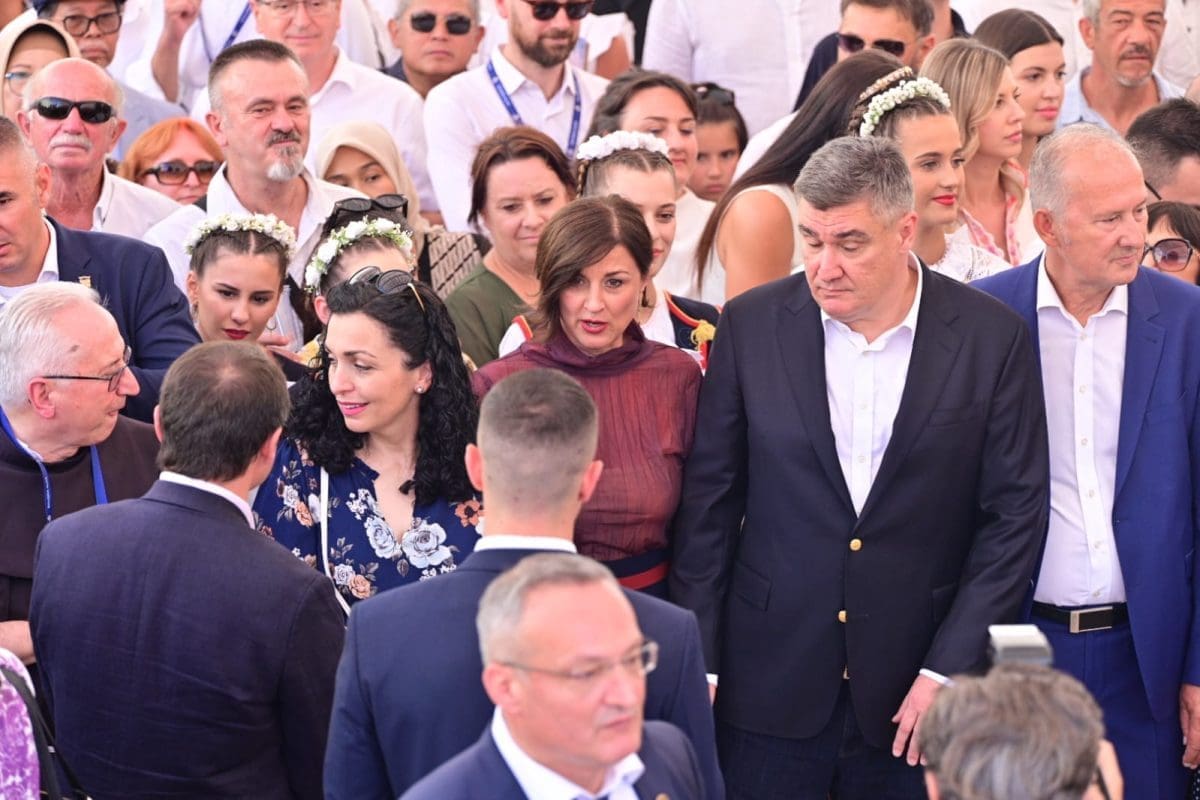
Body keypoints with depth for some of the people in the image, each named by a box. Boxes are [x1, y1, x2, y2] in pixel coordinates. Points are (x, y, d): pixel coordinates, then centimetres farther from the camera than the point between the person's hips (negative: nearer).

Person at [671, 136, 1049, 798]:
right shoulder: (751, 326, 0)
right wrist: (696, 664, 0)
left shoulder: (992, 338, -3)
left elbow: (1015, 514, -1)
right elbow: (708, 501, 4)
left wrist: (949, 669, -7)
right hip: (771, 690, 1)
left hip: (915, 694, -1)